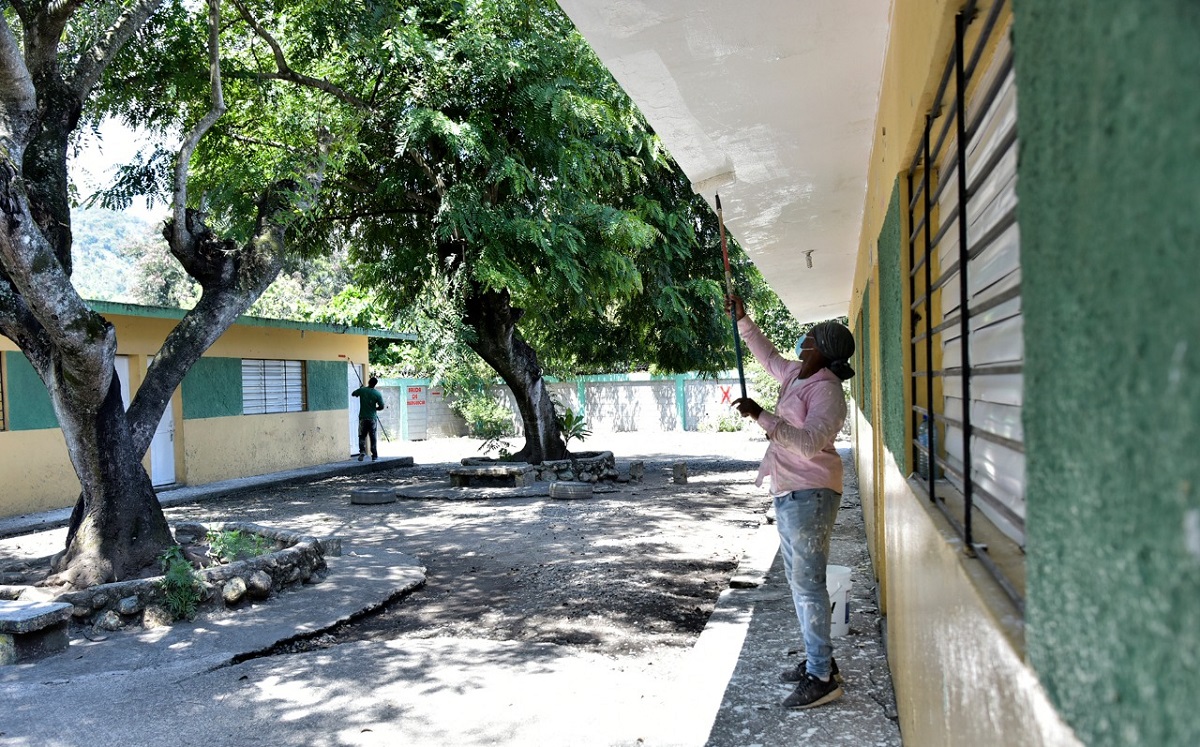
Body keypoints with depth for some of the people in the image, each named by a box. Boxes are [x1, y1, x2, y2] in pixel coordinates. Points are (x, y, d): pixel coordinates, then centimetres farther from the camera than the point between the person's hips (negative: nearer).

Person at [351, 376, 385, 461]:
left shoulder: (362, 390, -4)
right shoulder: (377, 393, -8)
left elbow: (353, 394, 15)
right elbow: (381, 406, -7)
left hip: (363, 417, 1)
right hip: (373, 418, -1)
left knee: (362, 436, 11)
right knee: (373, 437, 7)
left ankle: (362, 451, -9)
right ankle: (374, 455, 8)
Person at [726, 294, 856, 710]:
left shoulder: (827, 391, -17)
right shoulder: (796, 376, 11)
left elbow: (810, 441, -30)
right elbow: (768, 356, 31)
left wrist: (761, 417, -35)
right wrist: (742, 320, 29)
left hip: (809, 493, -10)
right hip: (790, 492, 10)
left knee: (807, 583, -8)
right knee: (800, 580, 16)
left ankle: (822, 679, -1)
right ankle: (818, 660, 26)